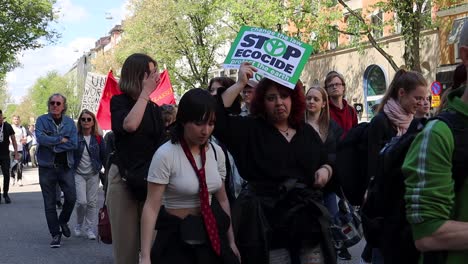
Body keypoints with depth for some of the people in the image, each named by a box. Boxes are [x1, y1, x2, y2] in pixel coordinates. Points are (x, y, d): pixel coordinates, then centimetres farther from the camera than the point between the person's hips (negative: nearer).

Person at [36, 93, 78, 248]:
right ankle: (56, 234, 14)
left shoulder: (70, 123, 5)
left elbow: (74, 144, -8)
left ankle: (63, 221, 28)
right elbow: (41, 138, -18)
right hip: (47, 167, -1)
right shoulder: (42, 120, 0)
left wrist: (53, 146, -13)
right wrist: (61, 139, -11)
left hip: (66, 167, 2)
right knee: (50, 203, 3)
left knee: (71, 198, -2)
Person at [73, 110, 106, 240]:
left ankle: (89, 229, 14)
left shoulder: (98, 139, 1)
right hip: (78, 174, -2)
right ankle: (79, 225, 14)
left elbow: (103, 157, 7)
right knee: (81, 202, -11)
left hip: (93, 175, 2)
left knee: (92, 202, 3)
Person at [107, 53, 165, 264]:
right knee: (126, 243, -2)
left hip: (151, 179, 4)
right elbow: (130, 125, -22)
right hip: (124, 179, -4)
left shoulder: (154, 108, 13)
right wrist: (145, 92, -12)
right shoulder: (119, 102, 0)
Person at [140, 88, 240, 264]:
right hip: (177, 236, -5)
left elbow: (222, 199, 9)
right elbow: (152, 206, -19)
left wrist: (231, 241, 11)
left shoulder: (217, 152, 0)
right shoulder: (165, 155, -17)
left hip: (211, 234, 5)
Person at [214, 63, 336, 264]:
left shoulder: (307, 132, 13)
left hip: (307, 217, 4)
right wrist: (240, 84, -14)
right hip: (265, 219, -4)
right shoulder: (250, 128, 0)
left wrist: (325, 170, -2)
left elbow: (326, 163, 22)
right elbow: (217, 118, -14)